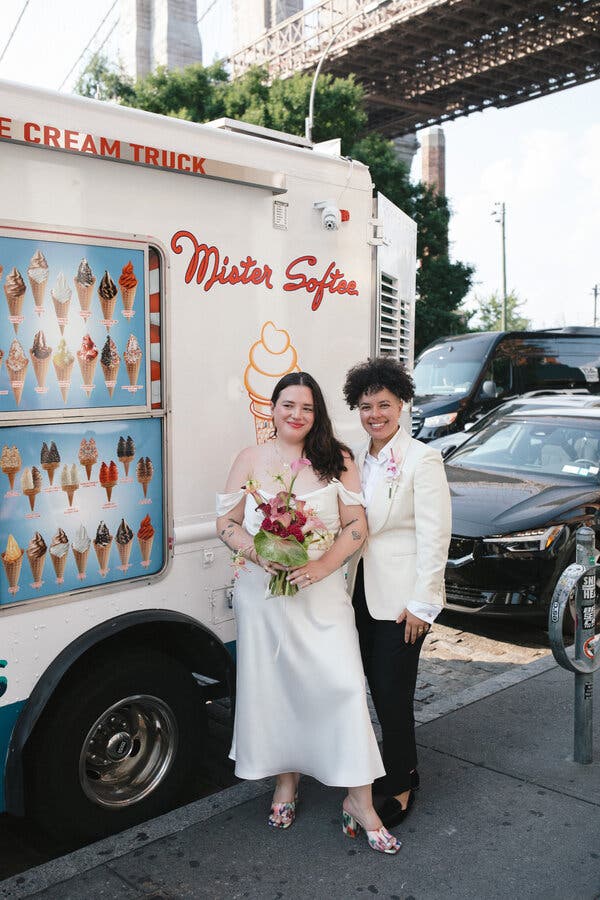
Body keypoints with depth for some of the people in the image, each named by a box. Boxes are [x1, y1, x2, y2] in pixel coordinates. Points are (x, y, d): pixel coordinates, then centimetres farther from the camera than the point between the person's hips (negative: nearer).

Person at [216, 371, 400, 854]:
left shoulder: (337, 461, 1)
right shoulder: (251, 459, 4)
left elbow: (356, 526, -2)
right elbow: (227, 522, 4)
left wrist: (323, 565, -18)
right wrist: (257, 554, -15)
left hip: (322, 593, -1)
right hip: (263, 593, 2)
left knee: (343, 684, -7)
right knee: (273, 687, 11)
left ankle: (359, 800, 6)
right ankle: (286, 779, 34)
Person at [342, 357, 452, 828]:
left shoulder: (422, 459, -12)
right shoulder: (357, 460, 8)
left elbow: (435, 536, -14)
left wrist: (421, 603, -16)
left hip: (401, 597, -6)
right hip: (363, 592, 6)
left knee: (394, 692, 1)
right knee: (379, 688, 15)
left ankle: (400, 788, 20)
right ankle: (401, 769, 35)